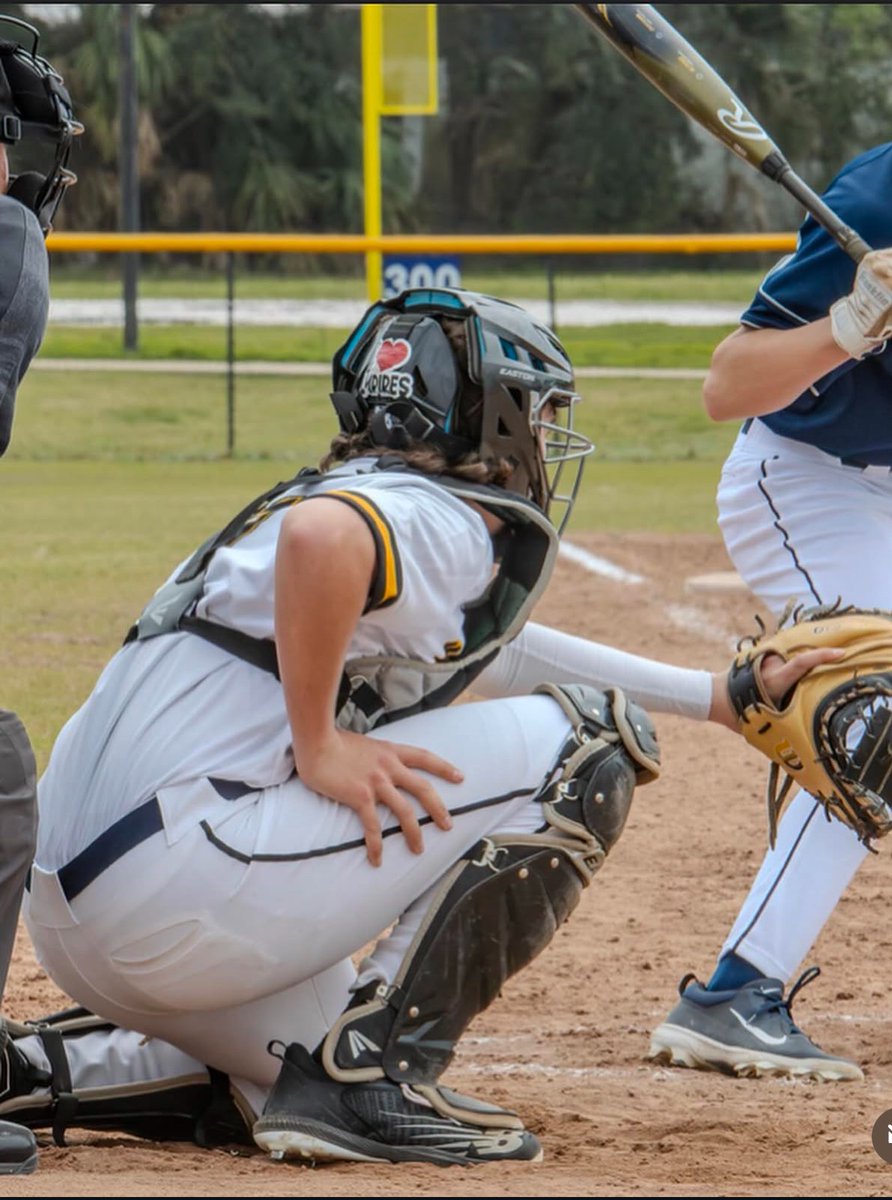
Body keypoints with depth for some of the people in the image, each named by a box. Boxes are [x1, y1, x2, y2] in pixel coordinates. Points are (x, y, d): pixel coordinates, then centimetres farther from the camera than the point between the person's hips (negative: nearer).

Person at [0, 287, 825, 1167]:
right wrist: (318, 746, -20)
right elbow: (319, 533, -30)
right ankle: (370, 1076, -7)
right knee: (583, 742, -4)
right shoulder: (441, 524, -6)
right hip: (181, 885, -10)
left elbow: (502, 652, 41)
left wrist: (720, 698, 44)